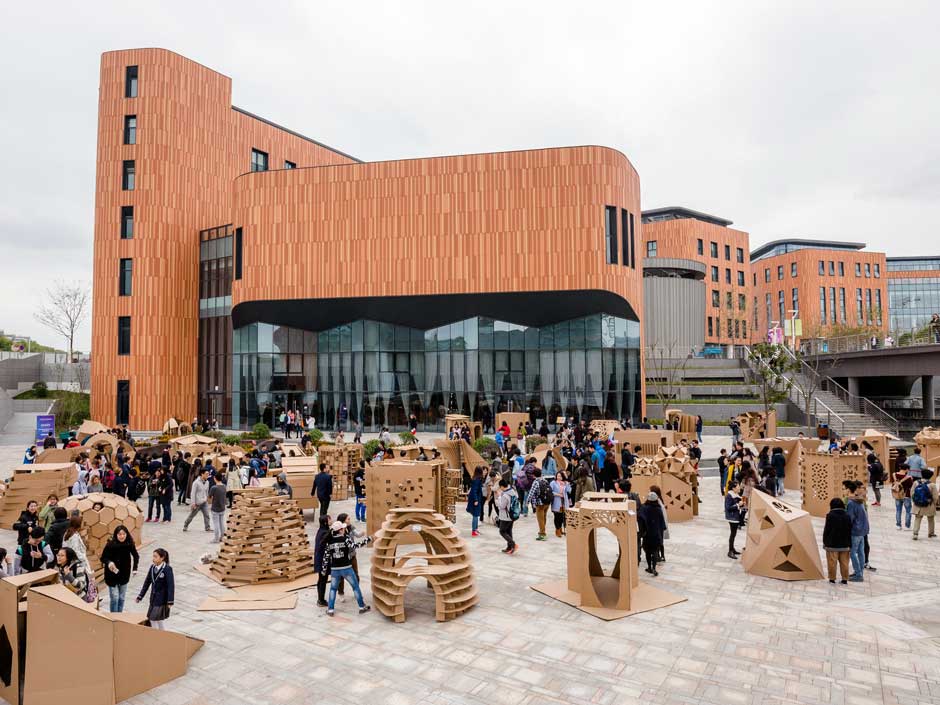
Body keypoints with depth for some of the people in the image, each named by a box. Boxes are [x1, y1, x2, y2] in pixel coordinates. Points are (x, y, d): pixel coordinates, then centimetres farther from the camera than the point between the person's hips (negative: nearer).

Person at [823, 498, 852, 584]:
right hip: (844, 544, 4)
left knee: (832, 562, 2)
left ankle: (832, 578, 6)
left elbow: (826, 530, -8)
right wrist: (849, 545, 12)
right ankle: (845, 579, 16)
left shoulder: (830, 515, -11)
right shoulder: (847, 516, 2)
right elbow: (850, 531, 6)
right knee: (844, 562, 11)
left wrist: (825, 542, 2)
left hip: (832, 544, -4)